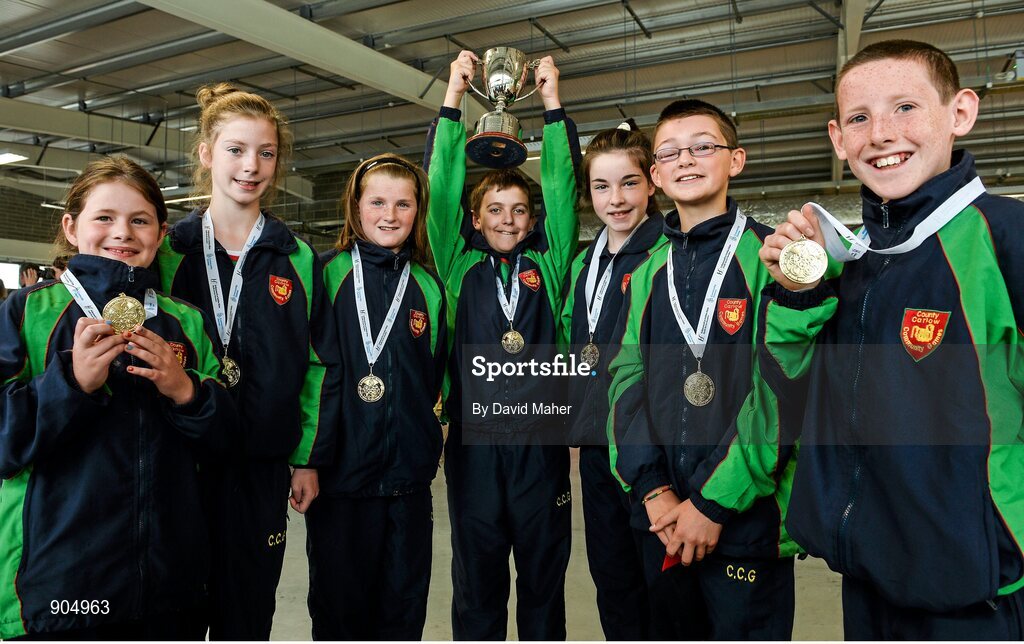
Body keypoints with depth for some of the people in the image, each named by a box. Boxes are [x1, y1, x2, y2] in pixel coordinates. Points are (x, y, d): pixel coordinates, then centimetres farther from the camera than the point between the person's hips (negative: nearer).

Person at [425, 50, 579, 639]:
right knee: (477, 583, 12)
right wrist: (454, 98, 1)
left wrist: (553, 103, 1)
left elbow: (564, 190, 2)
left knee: (544, 580, 13)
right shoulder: (459, 267, 5)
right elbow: (441, 189, 1)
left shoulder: (547, 265, 7)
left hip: (542, 440, 1)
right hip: (473, 440, 0)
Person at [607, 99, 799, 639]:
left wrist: (715, 502, -14)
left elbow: (782, 391, -14)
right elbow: (626, 381, 4)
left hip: (747, 514, -5)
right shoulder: (648, 273, 9)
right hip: (663, 518, 5)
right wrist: (653, 489, -7)